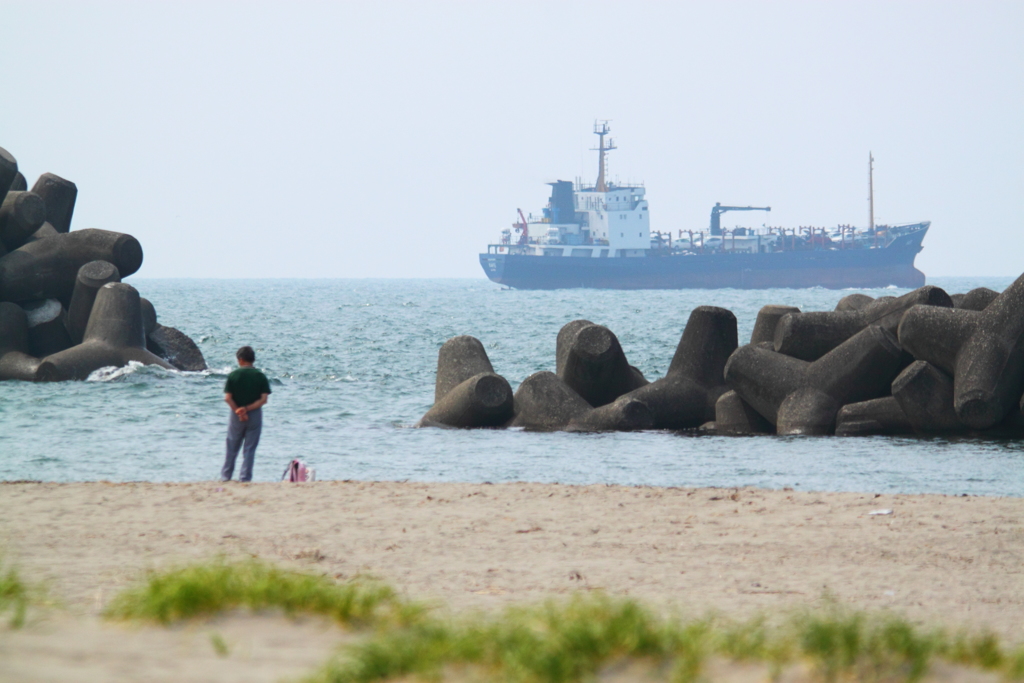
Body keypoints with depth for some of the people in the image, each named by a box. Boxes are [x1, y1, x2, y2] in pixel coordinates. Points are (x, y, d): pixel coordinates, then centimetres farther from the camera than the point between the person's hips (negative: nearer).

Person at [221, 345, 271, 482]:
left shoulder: (233, 375, -5)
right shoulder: (260, 376, -3)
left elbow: (227, 398, -11)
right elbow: (264, 399, -9)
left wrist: (238, 411, -7)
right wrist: (247, 409, -10)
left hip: (236, 415, 0)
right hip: (255, 415, 0)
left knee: (232, 448, 12)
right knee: (249, 449, 5)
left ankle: (225, 476, 18)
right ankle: (245, 478, 3)